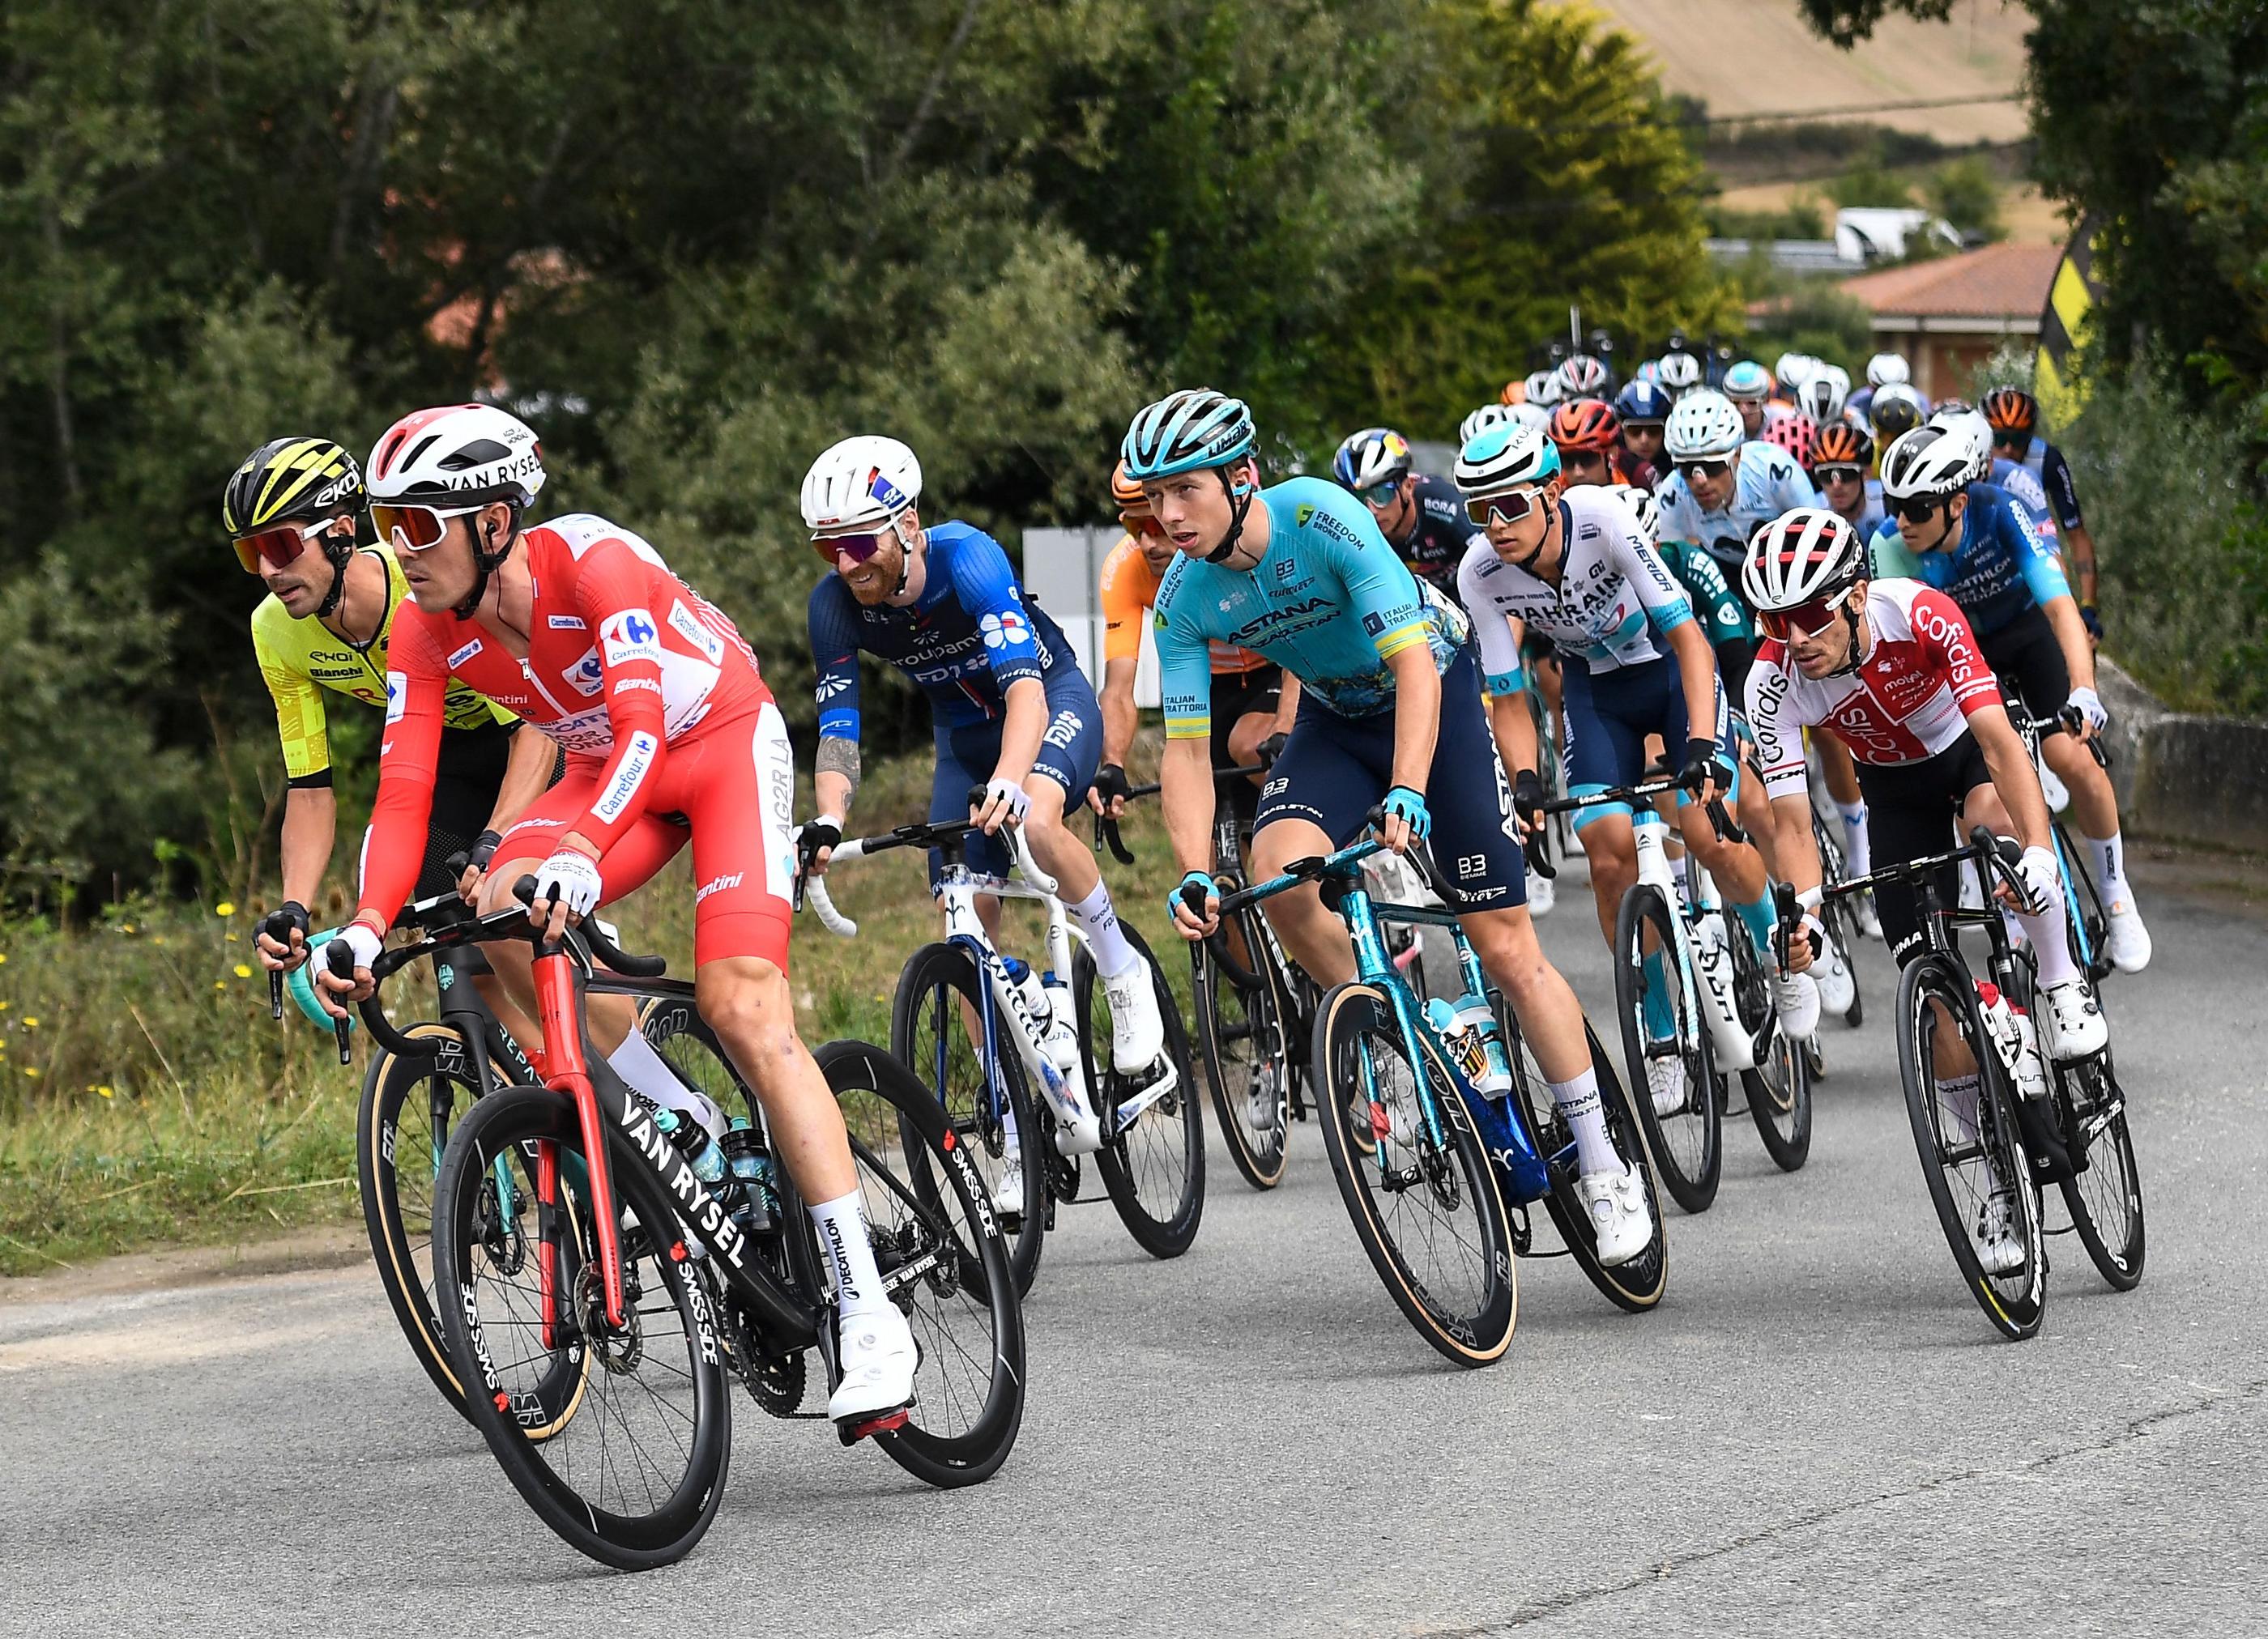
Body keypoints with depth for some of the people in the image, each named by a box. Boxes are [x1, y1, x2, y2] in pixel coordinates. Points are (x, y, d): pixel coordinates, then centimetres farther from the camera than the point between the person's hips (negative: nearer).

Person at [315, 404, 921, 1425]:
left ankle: (867, 1311, -22)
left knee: (740, 1007, -21)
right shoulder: (427, 629, -16)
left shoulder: (593, 563, -32)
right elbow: (403, 795, -20)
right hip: (610, 767, 6)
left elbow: (641, 727, -42)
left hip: (725, 741, -6)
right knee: (502, 908, -24)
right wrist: (367, 929, -36)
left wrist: (582, 854, -59)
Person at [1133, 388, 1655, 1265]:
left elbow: (1415, 667, -36)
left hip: (1434, 693, -4)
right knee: (1279, 872, -28)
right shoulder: (1183, 599, -18)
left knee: (1507, 949, -6)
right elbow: (1184, 748, -15)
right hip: (1336, 720, 4)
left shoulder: (1323, 519, -32)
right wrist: (1194, 877, -30)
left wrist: (1407, 792, -50)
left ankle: (1603, 1168, 5)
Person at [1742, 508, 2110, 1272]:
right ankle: (2002, 1173, 10)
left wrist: (2037, 851, -55)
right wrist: (1805, 914, -45)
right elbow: (1792, 822, -26)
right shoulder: (1774, 683, -29)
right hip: (1896, 789, 2)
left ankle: (2061, 987, -16)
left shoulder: (1921, 615, -36)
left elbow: (2000, 742, -42)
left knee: (1999, 824, -40)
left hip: (1969, 746, -2)